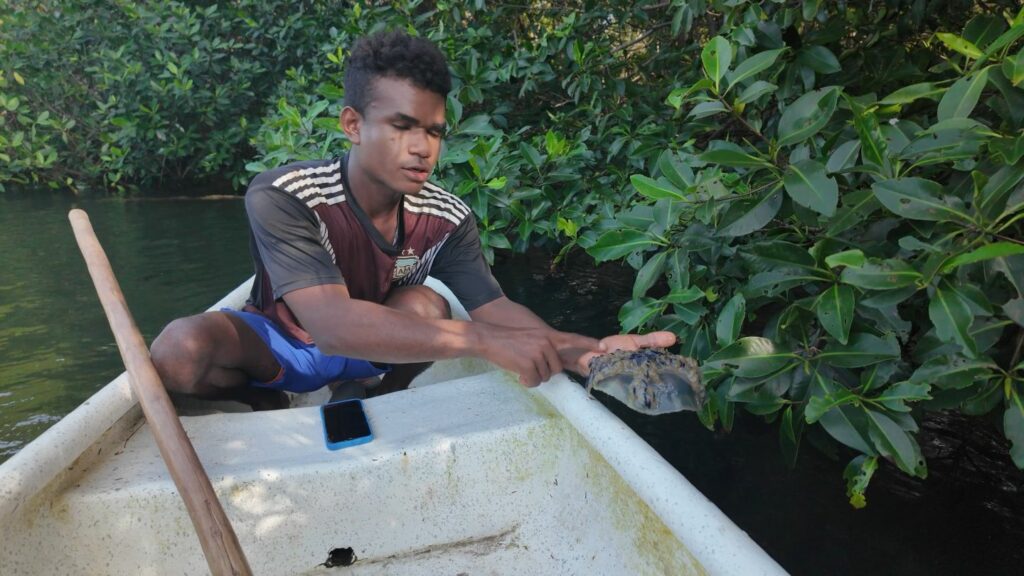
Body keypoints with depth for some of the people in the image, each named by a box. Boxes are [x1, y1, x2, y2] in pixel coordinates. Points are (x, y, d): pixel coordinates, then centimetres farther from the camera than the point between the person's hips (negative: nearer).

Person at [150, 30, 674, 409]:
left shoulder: (446, 218, -18)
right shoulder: (281, 198, -30)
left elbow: (494, 307, -22)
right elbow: (332, 325, -42)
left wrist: (582, 349, -43)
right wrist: (484, 341, -51)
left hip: (369, 350, 2)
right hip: (275, 344, -1)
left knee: (426, 307, -30)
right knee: (181, 350, -32)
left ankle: (380, 402, 1)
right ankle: (265, 400, 2)